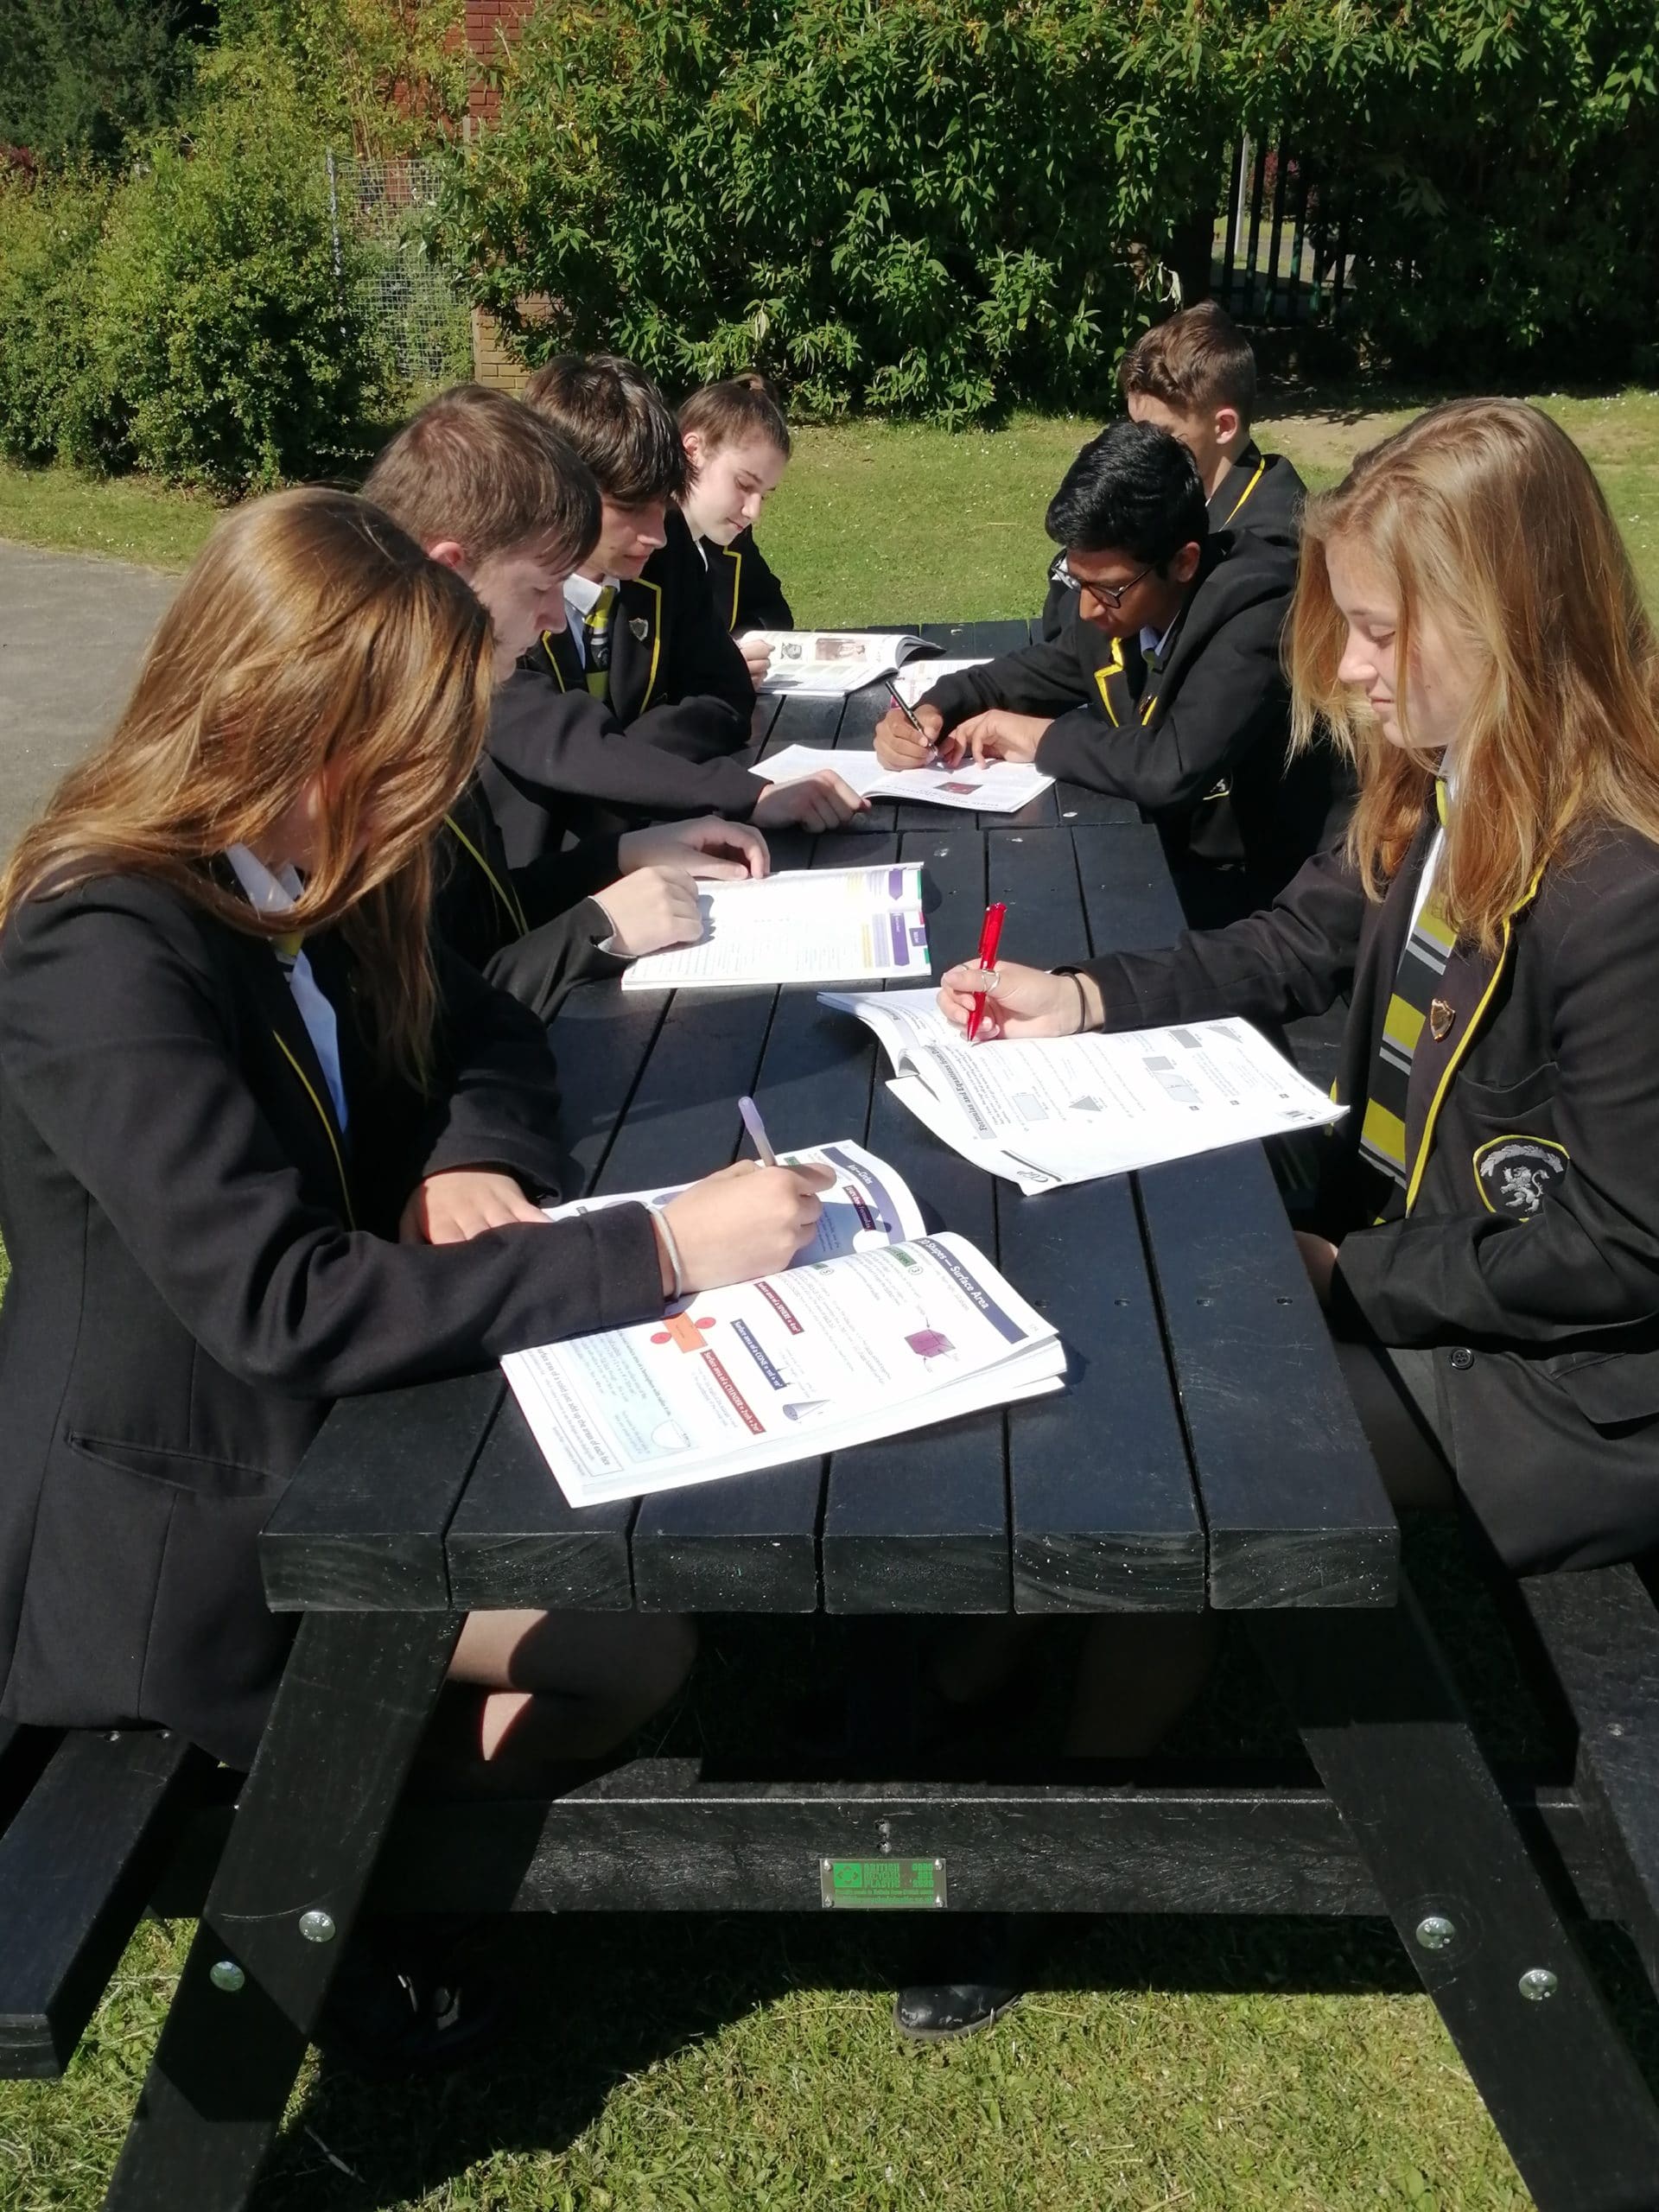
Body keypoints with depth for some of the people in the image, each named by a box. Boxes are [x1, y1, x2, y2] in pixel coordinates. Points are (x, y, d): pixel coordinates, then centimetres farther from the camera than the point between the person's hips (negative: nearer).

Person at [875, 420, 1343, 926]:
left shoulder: (1257, 613, -26)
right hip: (1163, 855, 7)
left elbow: (1174, 769, -37)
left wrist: (1044, 737, -20)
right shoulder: (1114, 594, -2)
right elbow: (1045, 669, 16)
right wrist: (933, 711, -3)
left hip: (1258, 890, -7)